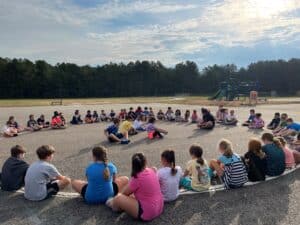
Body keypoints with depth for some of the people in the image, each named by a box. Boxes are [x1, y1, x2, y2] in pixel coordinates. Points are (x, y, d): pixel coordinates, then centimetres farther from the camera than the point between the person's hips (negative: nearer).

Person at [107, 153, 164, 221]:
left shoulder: (137, 177, -21)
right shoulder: (151, 171, -1)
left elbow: (125, 193, -4)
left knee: (118, 199, -7)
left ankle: (114, 204, 24)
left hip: (147, 213, -8)